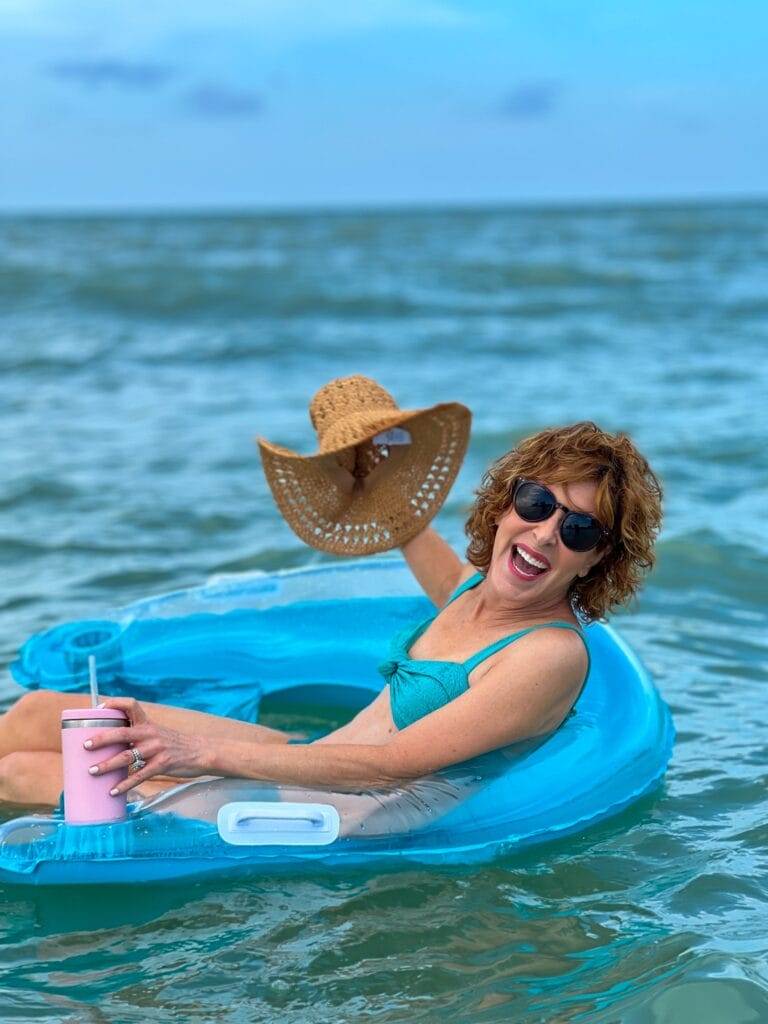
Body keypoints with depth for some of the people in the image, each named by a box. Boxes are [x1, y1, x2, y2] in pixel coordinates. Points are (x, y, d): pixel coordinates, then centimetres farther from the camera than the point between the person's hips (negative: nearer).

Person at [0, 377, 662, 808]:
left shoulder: (553, 656, -22)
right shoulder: (484, 589, 3)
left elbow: (391, 766, -26)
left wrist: (208, 752, -27)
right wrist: (390, 497, 31)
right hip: (312, 756, 8)